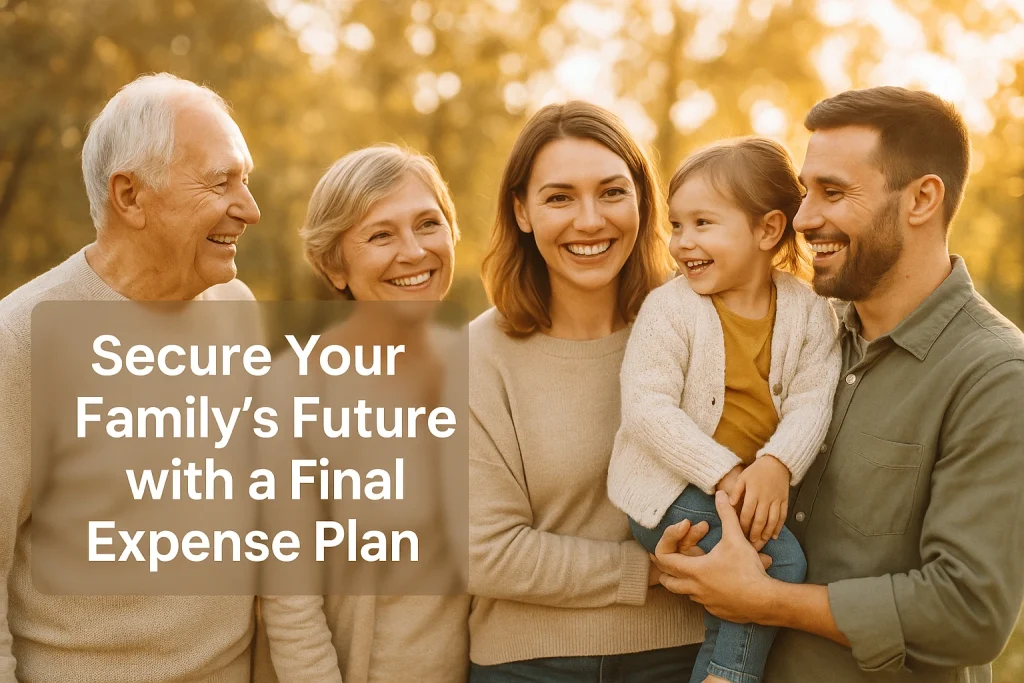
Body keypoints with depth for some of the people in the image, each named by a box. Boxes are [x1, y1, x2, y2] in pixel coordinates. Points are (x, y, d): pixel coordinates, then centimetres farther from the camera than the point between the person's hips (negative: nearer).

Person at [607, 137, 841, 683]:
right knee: (779, 563, -19)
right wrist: (725, 473, -25)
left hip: (754, 485, 5)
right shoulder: (670, 307, -10)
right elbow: (646, 407, -18)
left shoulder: (809, 311, 0)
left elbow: (811, 402, -7)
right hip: (670, 488, -5)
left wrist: (776, 464, -27)